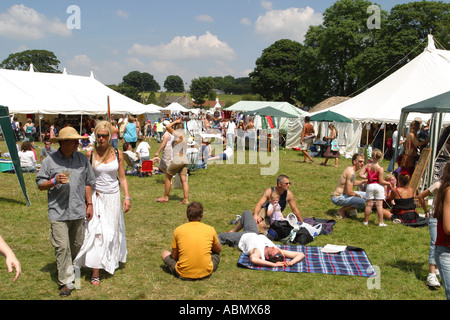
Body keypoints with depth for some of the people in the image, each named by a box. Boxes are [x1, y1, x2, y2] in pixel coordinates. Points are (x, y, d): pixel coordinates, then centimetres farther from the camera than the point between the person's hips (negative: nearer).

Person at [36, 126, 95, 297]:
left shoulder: (83, 159, 6)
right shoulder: (50, 161, -2)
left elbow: (88, 183, 13)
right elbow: (40, 184, 2)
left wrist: (89, 204, 10)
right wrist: (54, 181, -17)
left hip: (78, 211, 3)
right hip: (58, 212, -3)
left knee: (77, 245, 13)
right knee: (62, 247, -6)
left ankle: (72, 269, 37)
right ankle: (66, 282, 2)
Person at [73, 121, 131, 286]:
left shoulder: (117, 154, 1)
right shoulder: (90, 154, -5)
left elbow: (122, 177, 6)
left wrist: (127, 197, -1)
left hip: (113, 196, 2)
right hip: (96, 197, -2)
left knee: (112, 230, 11)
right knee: (97, 231, -6)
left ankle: (111, 261, 30)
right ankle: (95, 272, -3)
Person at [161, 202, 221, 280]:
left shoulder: (178, 230, -4)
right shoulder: (210, 229, -3)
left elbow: (174, 256, 4)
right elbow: (219, 249, 15)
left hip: (183, 274, -2)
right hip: (206, 273, 2)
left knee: (165, 254, 24)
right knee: (216, 253, 32)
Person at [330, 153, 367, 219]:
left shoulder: (350, 168, 9)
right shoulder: (351, 173, -21)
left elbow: (353, 183, 27)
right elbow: (349, 192, -25)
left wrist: (364, 181, 14)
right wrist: (358, 196, -7)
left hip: (343, 194, 10)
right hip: (337, 198, -10)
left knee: (365, 195, 17)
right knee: (361, 202, -28)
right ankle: (341, 211, -9)